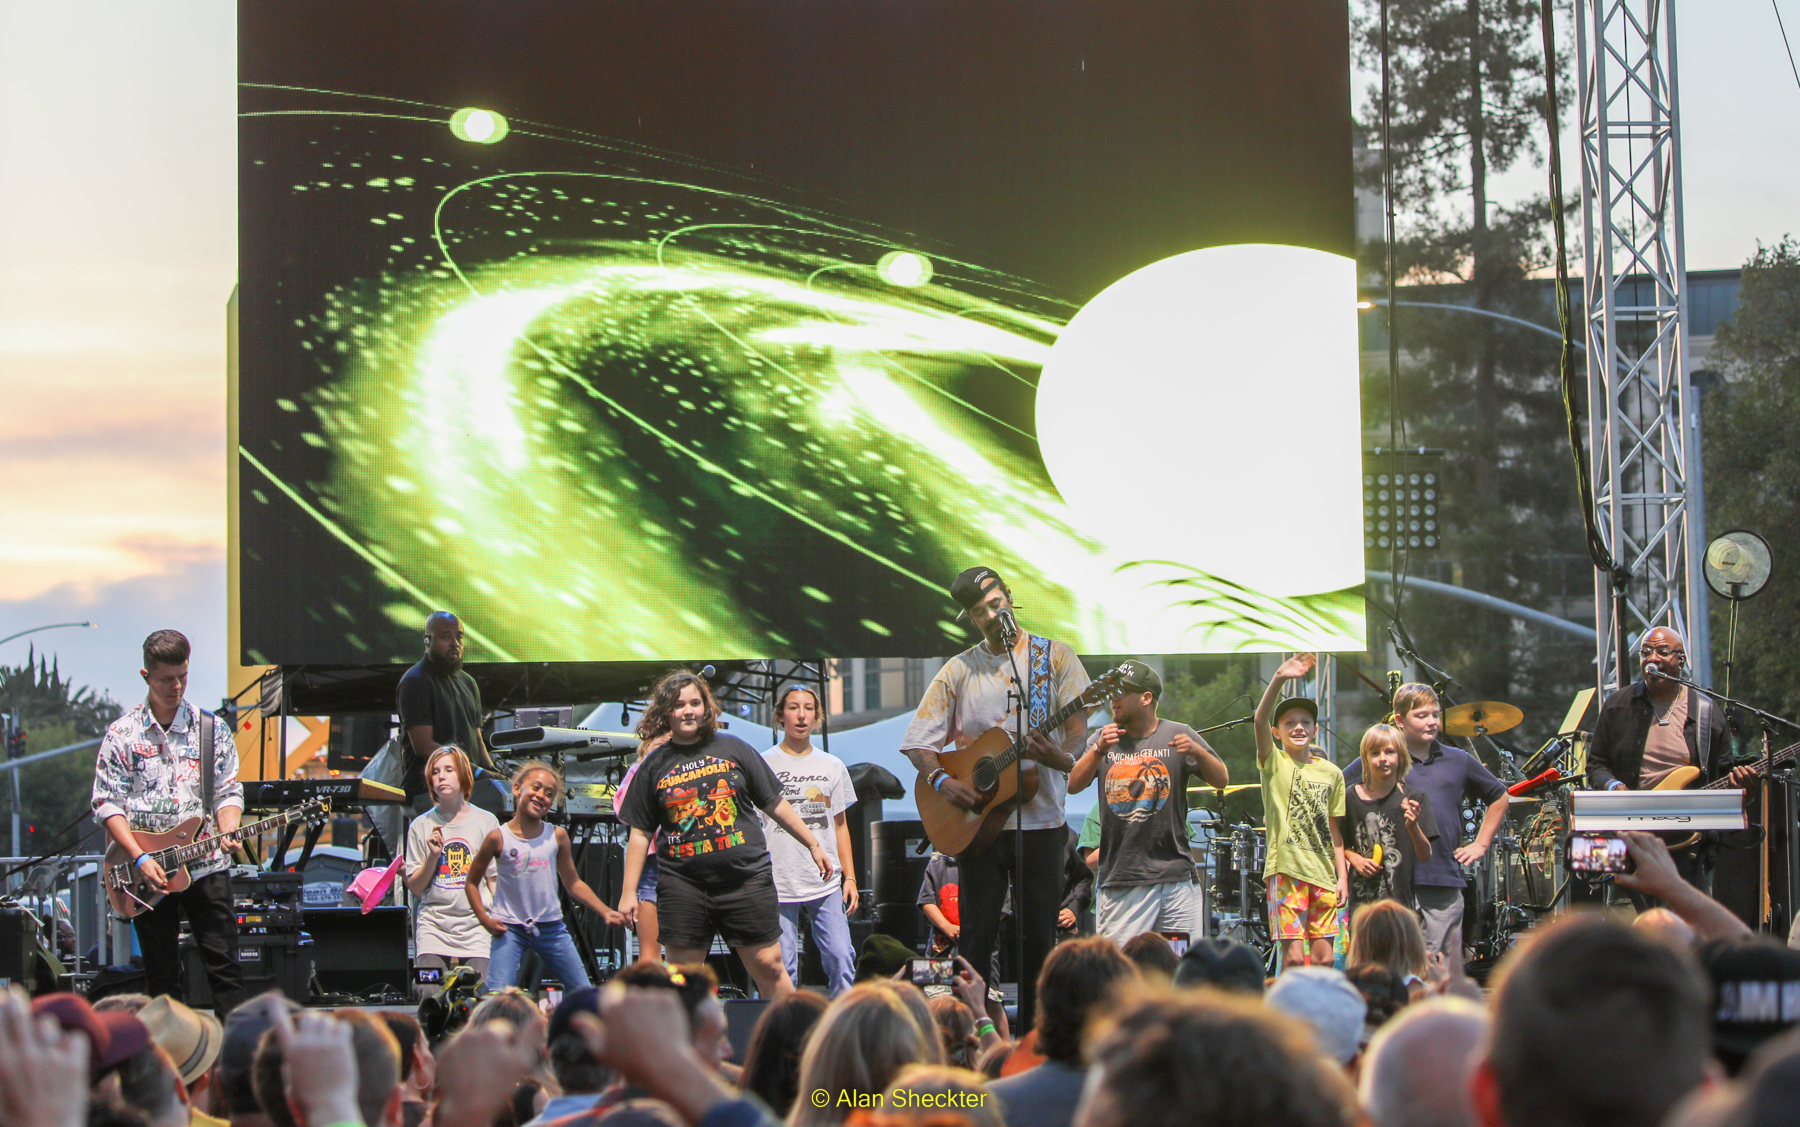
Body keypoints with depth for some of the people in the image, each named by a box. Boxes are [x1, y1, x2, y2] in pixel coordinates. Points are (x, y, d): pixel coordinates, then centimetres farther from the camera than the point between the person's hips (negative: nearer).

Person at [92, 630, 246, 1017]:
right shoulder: (121, 734, 2)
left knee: (224, 968, -6)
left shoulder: (211, 729, 5)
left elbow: (228, 792, 7)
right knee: (161, 977, 5)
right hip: (147, 874, 0)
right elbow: (106, 804, 0)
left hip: (205, 865, 0)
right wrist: (140, 858, -12)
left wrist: (227, 831, -15)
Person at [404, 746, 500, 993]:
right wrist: (433, 856, -7)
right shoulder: (421, 827, 7)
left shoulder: (486, 822, 6)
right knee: (431, 996, -14)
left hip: (476, 928, -1)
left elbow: (495, 880, 8)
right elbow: (415, 887, 7)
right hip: (433, 926, 1)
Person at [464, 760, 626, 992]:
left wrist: (605, 912, 3)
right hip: (510, 928, -3)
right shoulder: (499, 838, -5)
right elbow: (471, 883, 5)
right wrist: (485, 919, -7)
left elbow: (574, 883, 12)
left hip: (551, 927, 3)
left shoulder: (557, 836, 3)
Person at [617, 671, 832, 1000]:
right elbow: (640, 833, 9)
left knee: (768, 966, -3)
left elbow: (775, 805, 13)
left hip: (746, 877, -1)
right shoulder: (655, 766, 8)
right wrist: (629, 892, 4)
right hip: (682, 884, 1)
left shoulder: (733, 749, 7)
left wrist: (813, 845, 13)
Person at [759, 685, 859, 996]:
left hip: (827, 884, 3)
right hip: (778, 885, -3)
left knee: (841, 959, -5)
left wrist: (850, 877, 10)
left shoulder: (832, 766, 14)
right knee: (781, 968, -3)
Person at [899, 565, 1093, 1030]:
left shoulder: (1054, 657, 5)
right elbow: (918, 742, 8)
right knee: (977, 937, -1)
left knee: (1040, 938, 2)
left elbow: (1078, 725, -4)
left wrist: (1063, 757, -25)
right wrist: (939, 779, -12)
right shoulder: (958, 671, 8)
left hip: (1041, 818, 0)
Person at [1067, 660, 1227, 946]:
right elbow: (1073, 786, -1)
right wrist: (1098, 751, -17)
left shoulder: (1176, 735, 6)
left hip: (1176, 877, -1)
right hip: (1120, 878, 1)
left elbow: (1221, 780, 0)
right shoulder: (1104, 739, 11)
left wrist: (1197, 751, -19)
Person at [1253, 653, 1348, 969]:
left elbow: (1334, 829, 16)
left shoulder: (1331, 773, 13)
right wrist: (1279, 679, -30)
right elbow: (1260, 720, -17)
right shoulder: (1274, 762, 1)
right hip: (1286, 868, -4)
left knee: (1324, 956, 3)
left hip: (1322, 872, 4)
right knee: (1294, 955, -10)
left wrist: (1342, 875, 9)